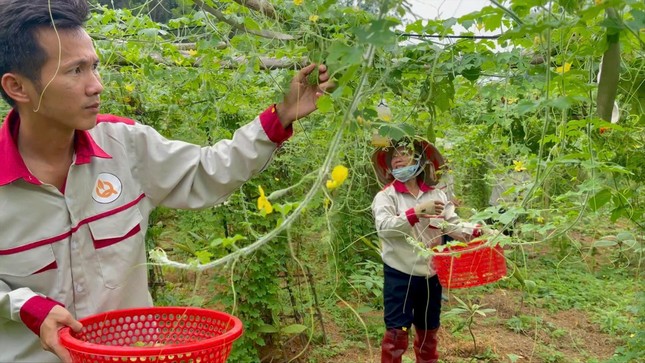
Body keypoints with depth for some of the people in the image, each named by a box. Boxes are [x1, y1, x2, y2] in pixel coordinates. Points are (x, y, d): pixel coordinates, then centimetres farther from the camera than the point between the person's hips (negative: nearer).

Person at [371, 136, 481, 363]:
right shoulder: (386, 196, -6)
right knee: (397, 332, -3)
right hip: (400, 275, -4)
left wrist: (478, 231, -17)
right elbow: (383, 227, -22)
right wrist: (418, 212, -30)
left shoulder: (436, 195, 6)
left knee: (428, 332, 18)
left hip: (431, 275, 4)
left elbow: (454, 226, 1)